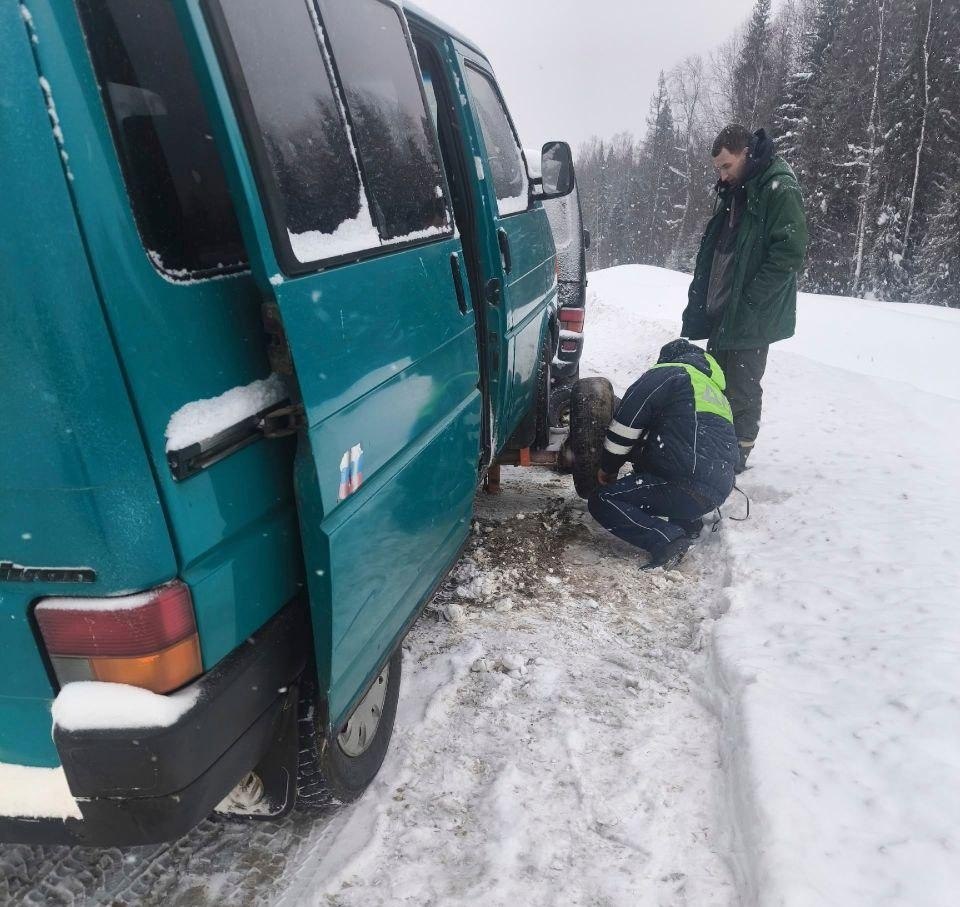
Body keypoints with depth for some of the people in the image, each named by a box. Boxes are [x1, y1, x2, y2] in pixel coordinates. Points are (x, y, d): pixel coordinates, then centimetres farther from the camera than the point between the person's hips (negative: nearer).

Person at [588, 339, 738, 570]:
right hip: (720, 489, 9)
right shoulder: (715, 391, 28)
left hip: (688, 488, -9)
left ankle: (668, 540, -17)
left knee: (601, 502, -2)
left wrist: (608, 468, 11)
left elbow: (627, 423, -3)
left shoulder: (668, 374, 2)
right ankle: (687, 523, 15)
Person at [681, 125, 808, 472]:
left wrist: (749, 302, -20)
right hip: (722, 311, 9)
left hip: (752, 317, -9)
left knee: (741, 390, -1)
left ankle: (737, 454, 12)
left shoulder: (780, 191, -13)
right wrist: (702, 298, 11)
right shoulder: (735, 191, 14)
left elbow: (789, 253, -19)